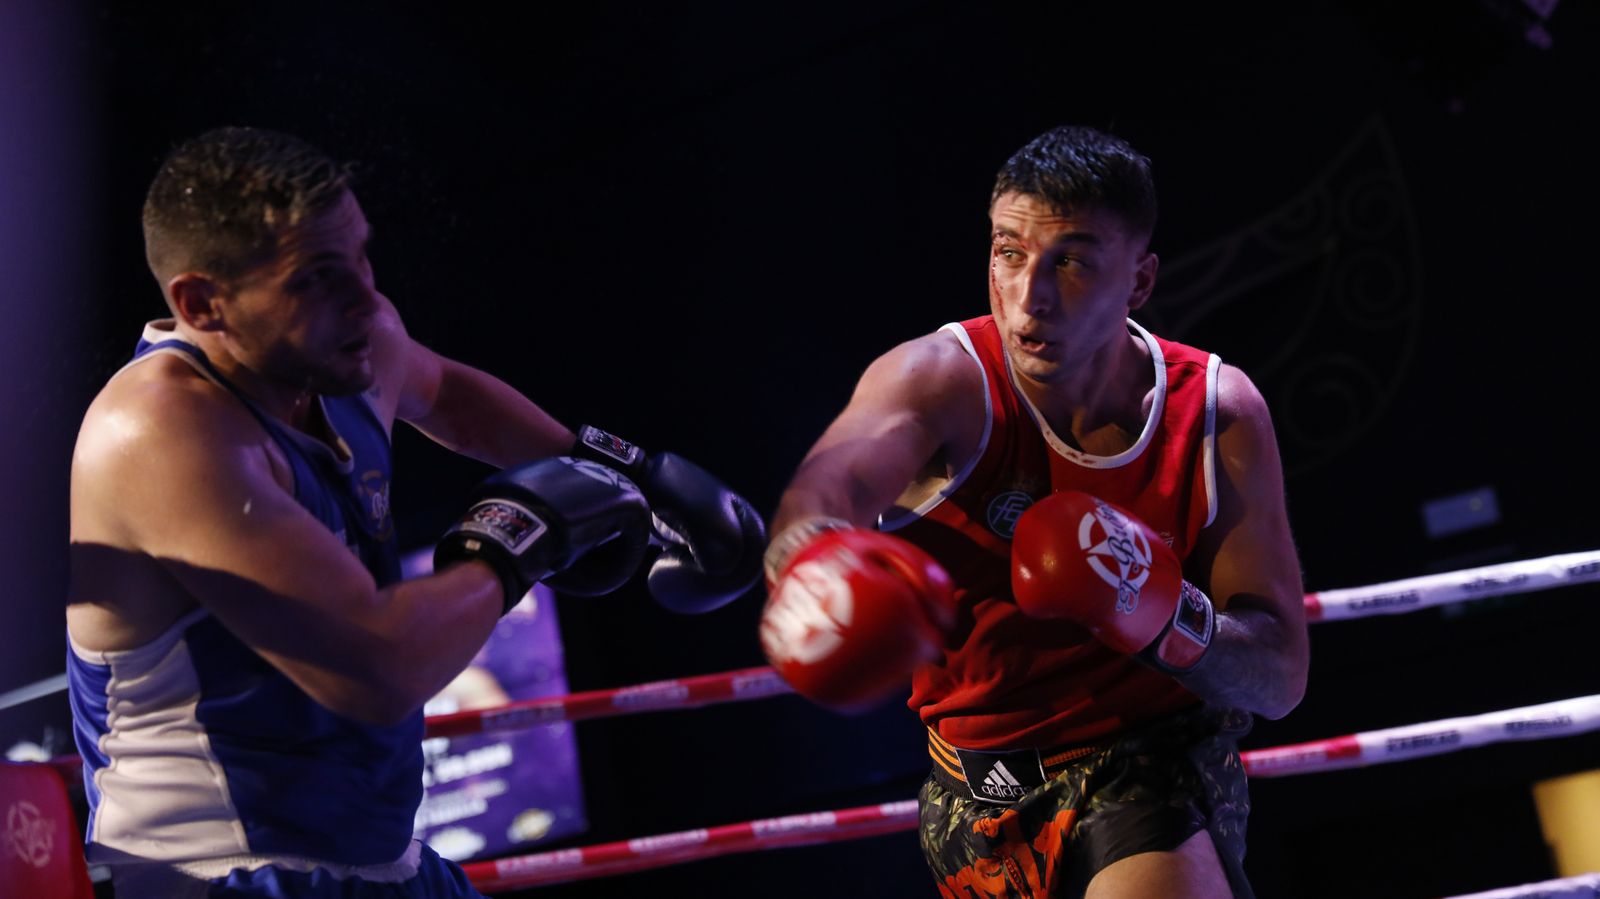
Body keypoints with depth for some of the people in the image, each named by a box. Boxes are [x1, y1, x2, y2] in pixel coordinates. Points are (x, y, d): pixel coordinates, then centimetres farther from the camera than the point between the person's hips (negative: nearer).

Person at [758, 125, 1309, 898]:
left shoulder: (1220, 418, -10)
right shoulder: (942, 381, -15)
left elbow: (1281, 677, -9)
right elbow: (822, 490, -39)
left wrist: (1162, 618, -31)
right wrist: (814, 562, -64)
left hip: (1153, 773, -1)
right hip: (980, 794, 2)